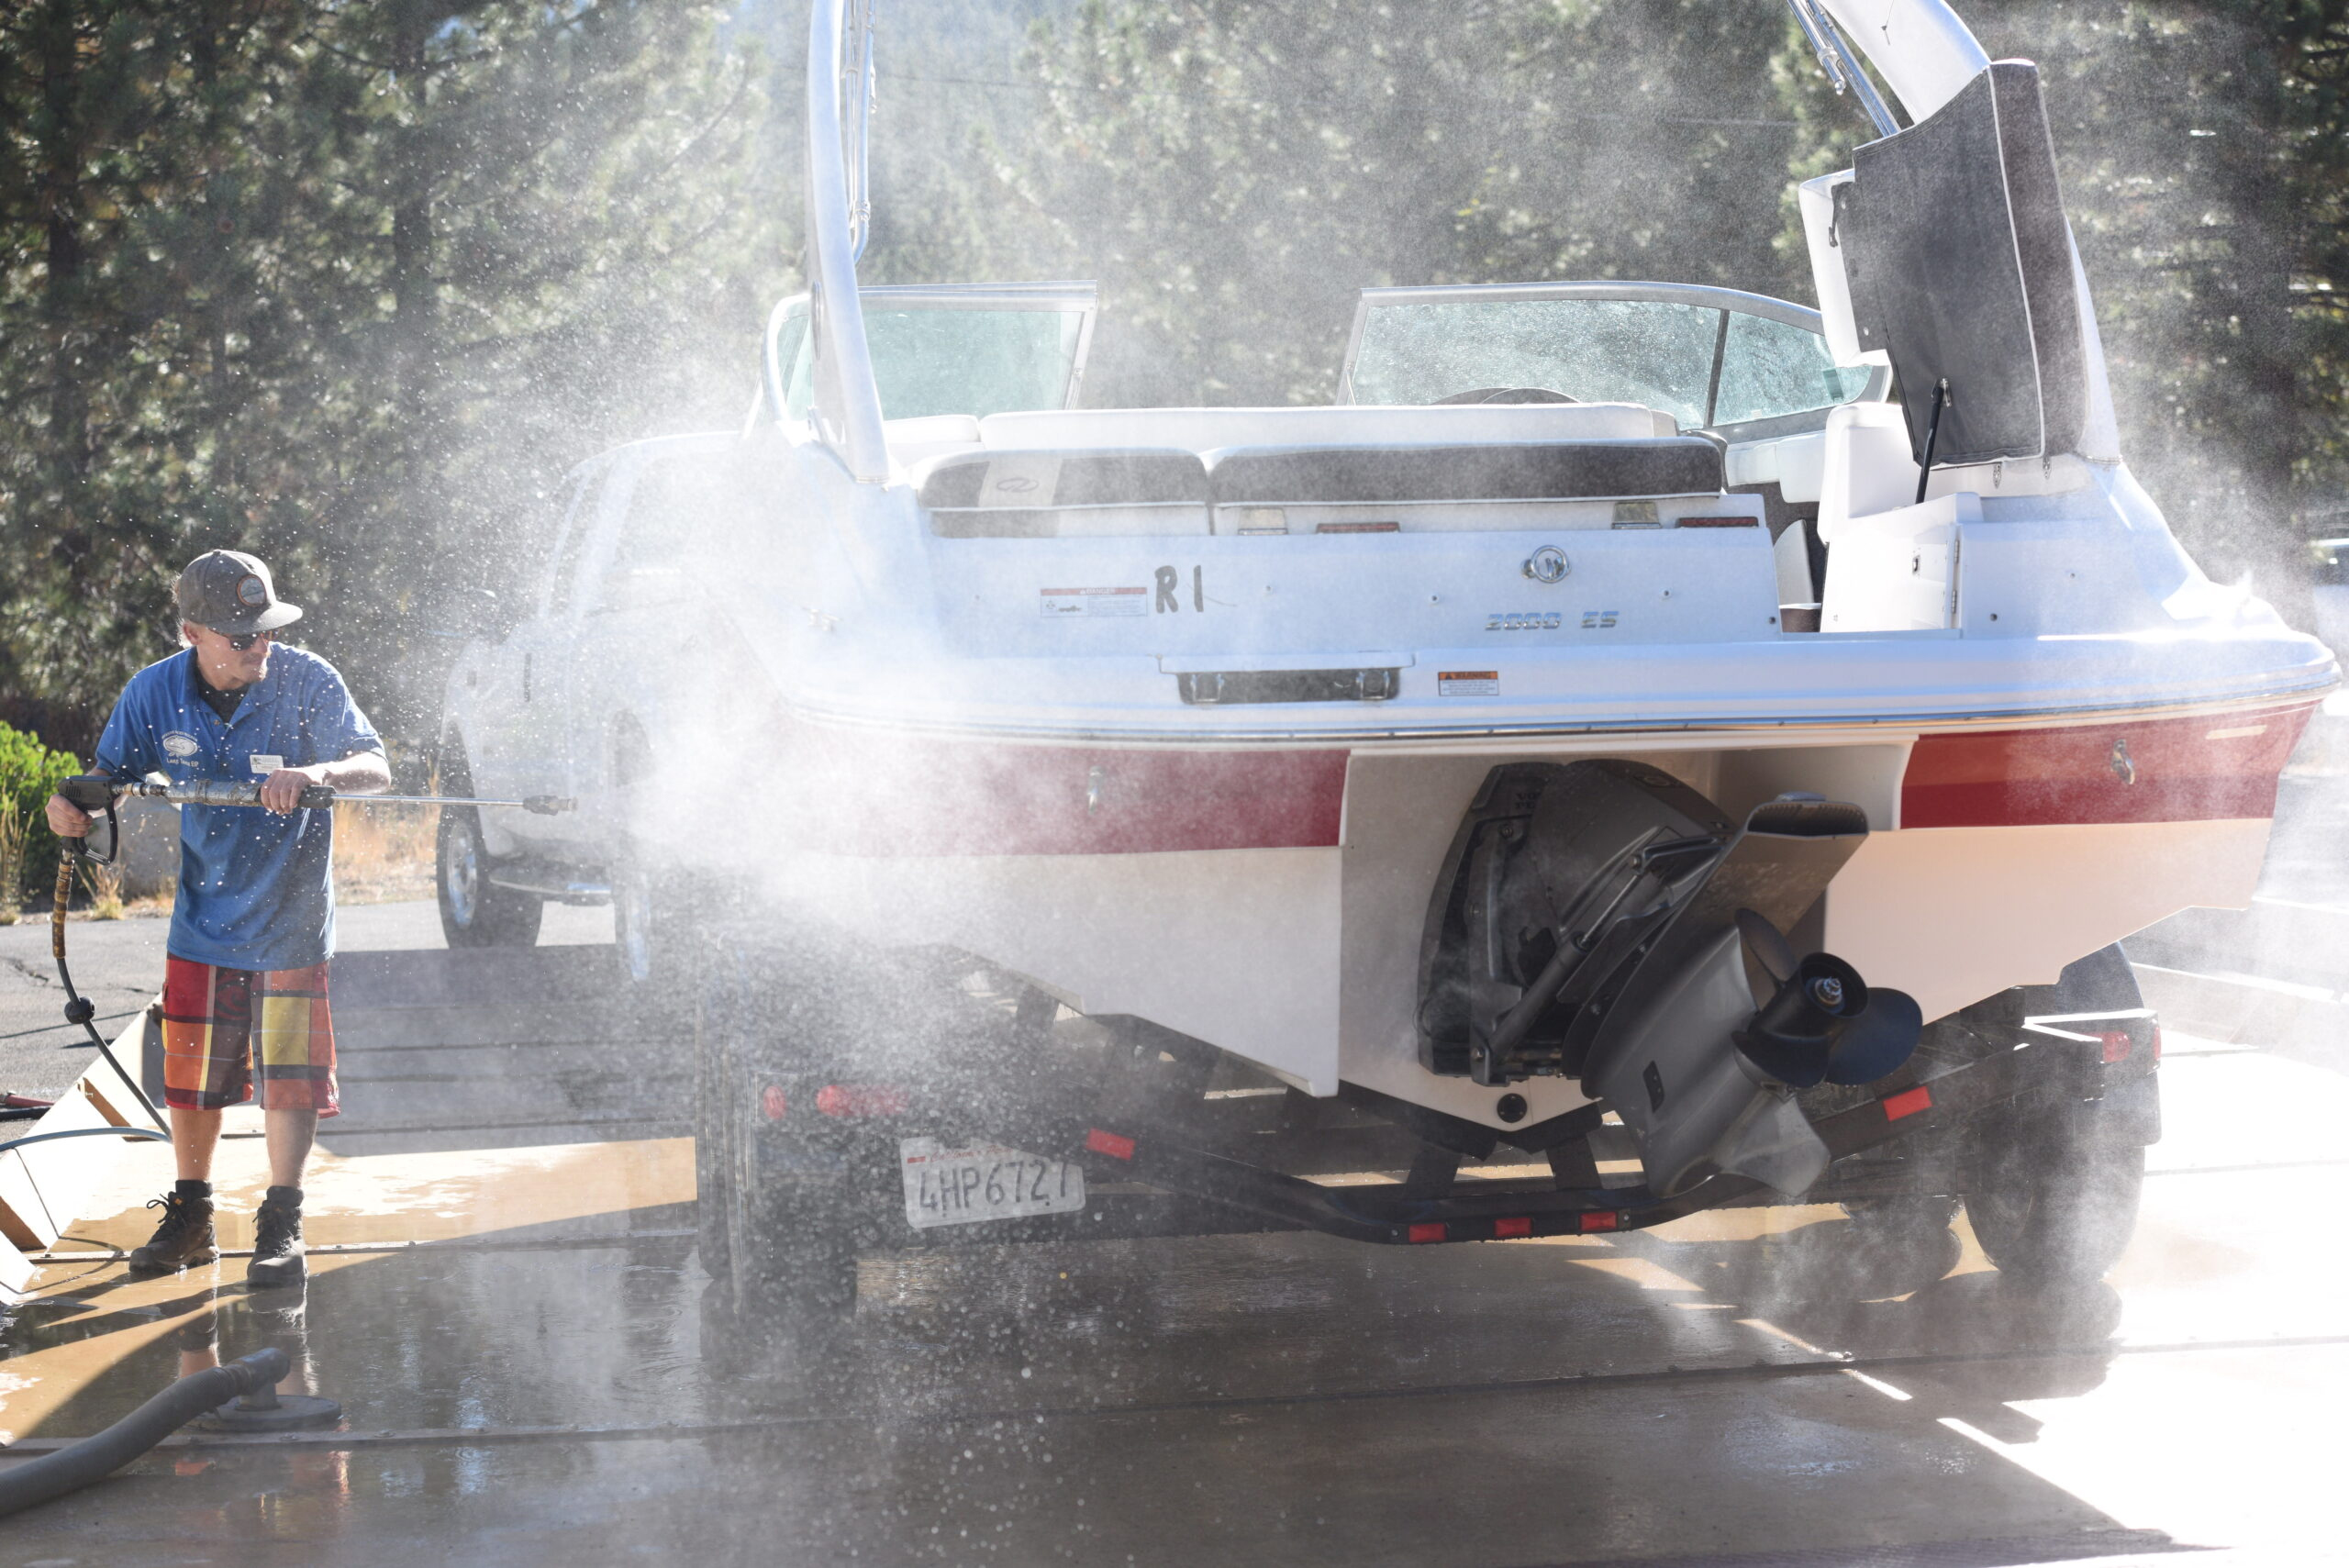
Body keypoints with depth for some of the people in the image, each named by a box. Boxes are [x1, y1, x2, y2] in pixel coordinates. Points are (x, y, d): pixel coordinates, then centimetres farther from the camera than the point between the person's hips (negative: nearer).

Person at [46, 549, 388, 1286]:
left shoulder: (308, 681, -15)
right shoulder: (156, 692, -8)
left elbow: (376, 768, -20)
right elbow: (113, 772, 5)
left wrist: (319, 771, -41)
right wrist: (74, 800, -18)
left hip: (290, 920, -3)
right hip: (204, 917, 3)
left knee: (289, 1075, -3)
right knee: (191, 1074, 11)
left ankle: (281, 1226, 10)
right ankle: (190, 1218, 27)